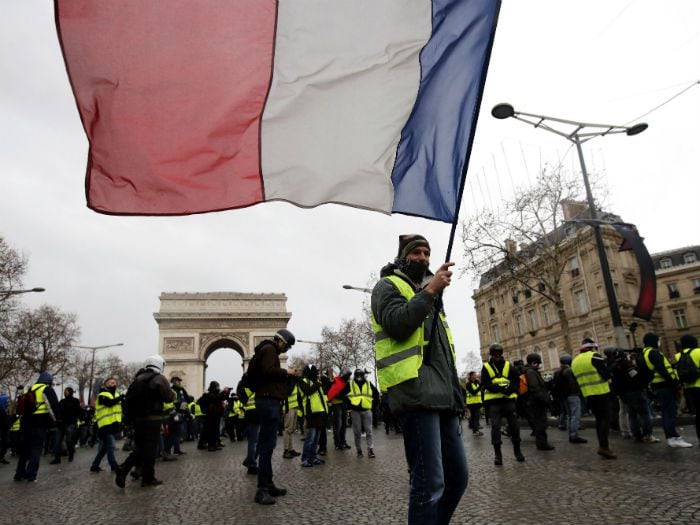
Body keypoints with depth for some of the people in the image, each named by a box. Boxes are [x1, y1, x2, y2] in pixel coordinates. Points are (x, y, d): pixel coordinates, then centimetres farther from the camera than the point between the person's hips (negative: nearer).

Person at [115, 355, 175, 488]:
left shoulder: (137, 379, 12)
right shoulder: (160, 379, -7)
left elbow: (128, 398, 11)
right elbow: (169, 397, -10)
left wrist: (129, 418, 16)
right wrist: (173, 393, 12)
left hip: (137, 419, 6)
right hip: (153, 419, -6)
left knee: (139, 447, 17)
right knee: (150, 448, 2)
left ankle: (123, 469, -1)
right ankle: (148, 478, 7)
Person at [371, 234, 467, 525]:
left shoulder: (429, 294, 29)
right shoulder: (388, 286, 5)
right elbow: (397, 324, -17)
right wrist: (430, 291, -15)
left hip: (442, 396, 9)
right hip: (417, 394, -9)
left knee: (458, 476, 12)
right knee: (430, 482, -11)